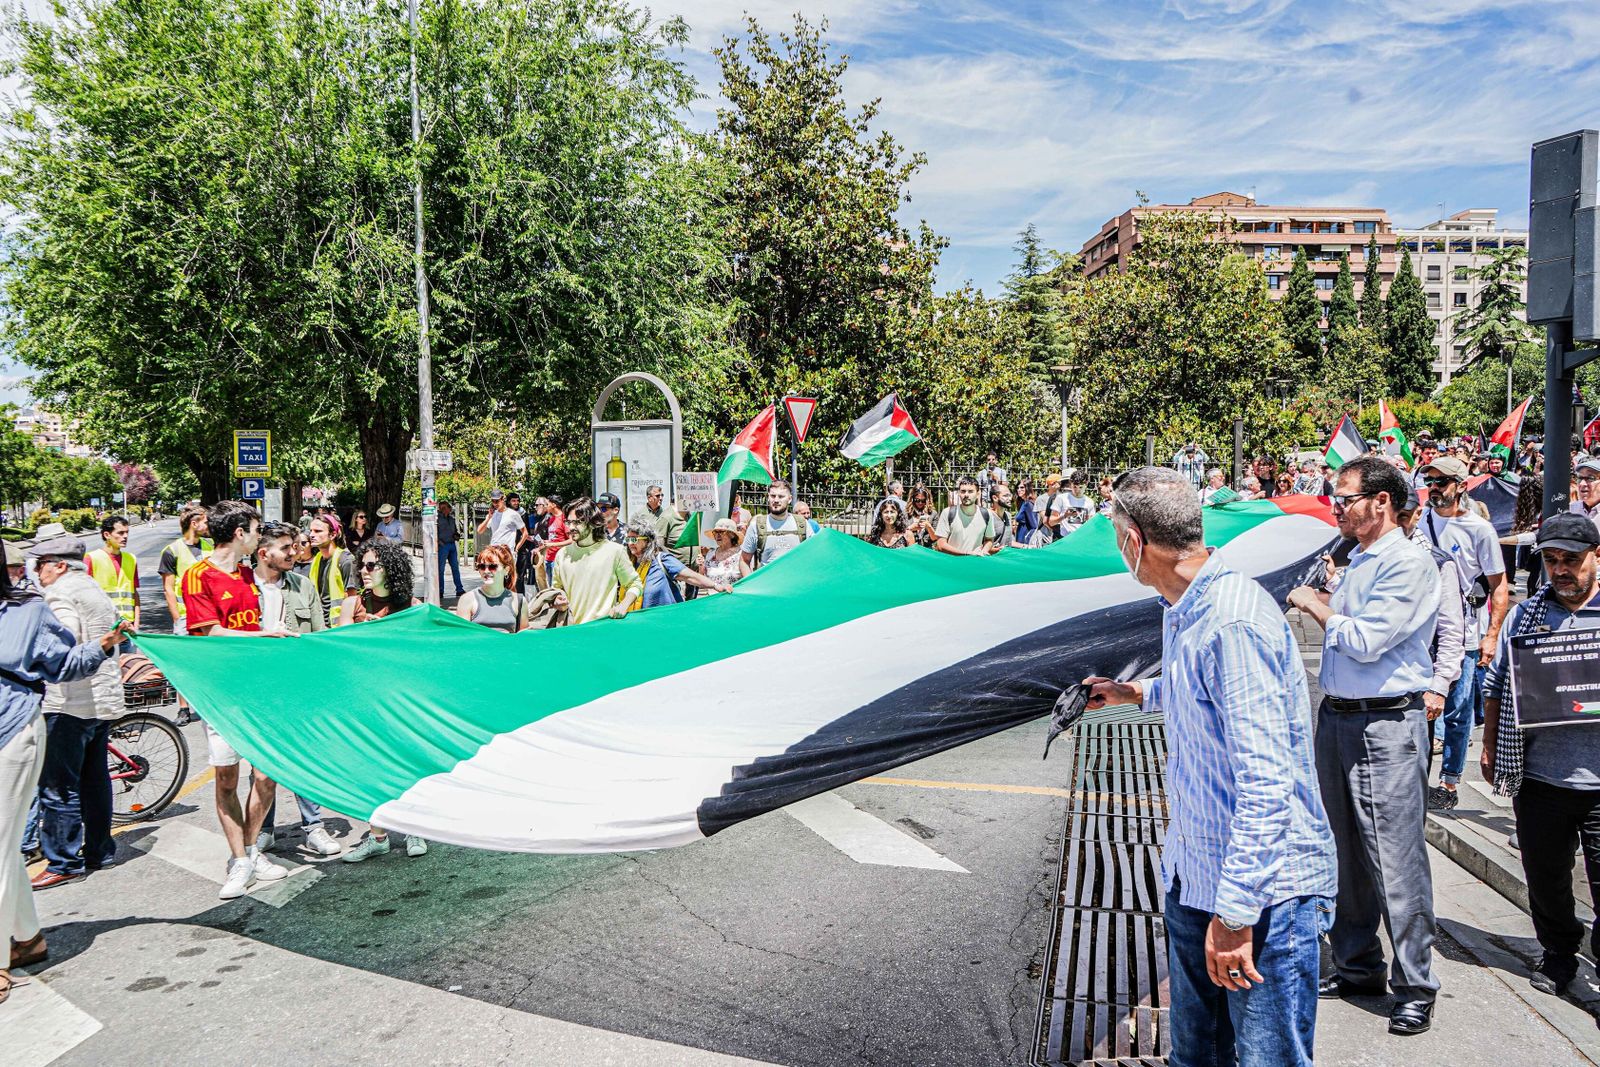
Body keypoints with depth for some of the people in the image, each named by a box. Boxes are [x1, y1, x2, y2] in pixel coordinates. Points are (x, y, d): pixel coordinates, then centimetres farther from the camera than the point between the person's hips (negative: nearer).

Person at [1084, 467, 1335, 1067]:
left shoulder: (1235, 622, -25)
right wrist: (1139, 693, 42)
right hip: (1193, 876, 9)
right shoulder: (1180, 609, 7)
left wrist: (1234, 912, -27)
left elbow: (1265, 782, -28)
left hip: (1266, 887, -9)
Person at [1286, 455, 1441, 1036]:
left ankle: (1415, 987, 10)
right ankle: (1357, 967, 28)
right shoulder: (1358, 562, 13)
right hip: (1337, 719, 9)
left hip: (1385, 727, -9)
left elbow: (1364, 641, -19)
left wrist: (1317, 606, -6)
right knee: (1346, 854, 15)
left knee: (1395, 860, -3)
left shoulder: (1409, 563, -13)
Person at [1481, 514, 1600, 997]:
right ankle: (1558, 952, 36)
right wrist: (1490, 747, 11)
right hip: (1539, 775, 3)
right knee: (1544, 876, 15)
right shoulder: (1524, 615, 8)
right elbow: (1497, 685, 14)